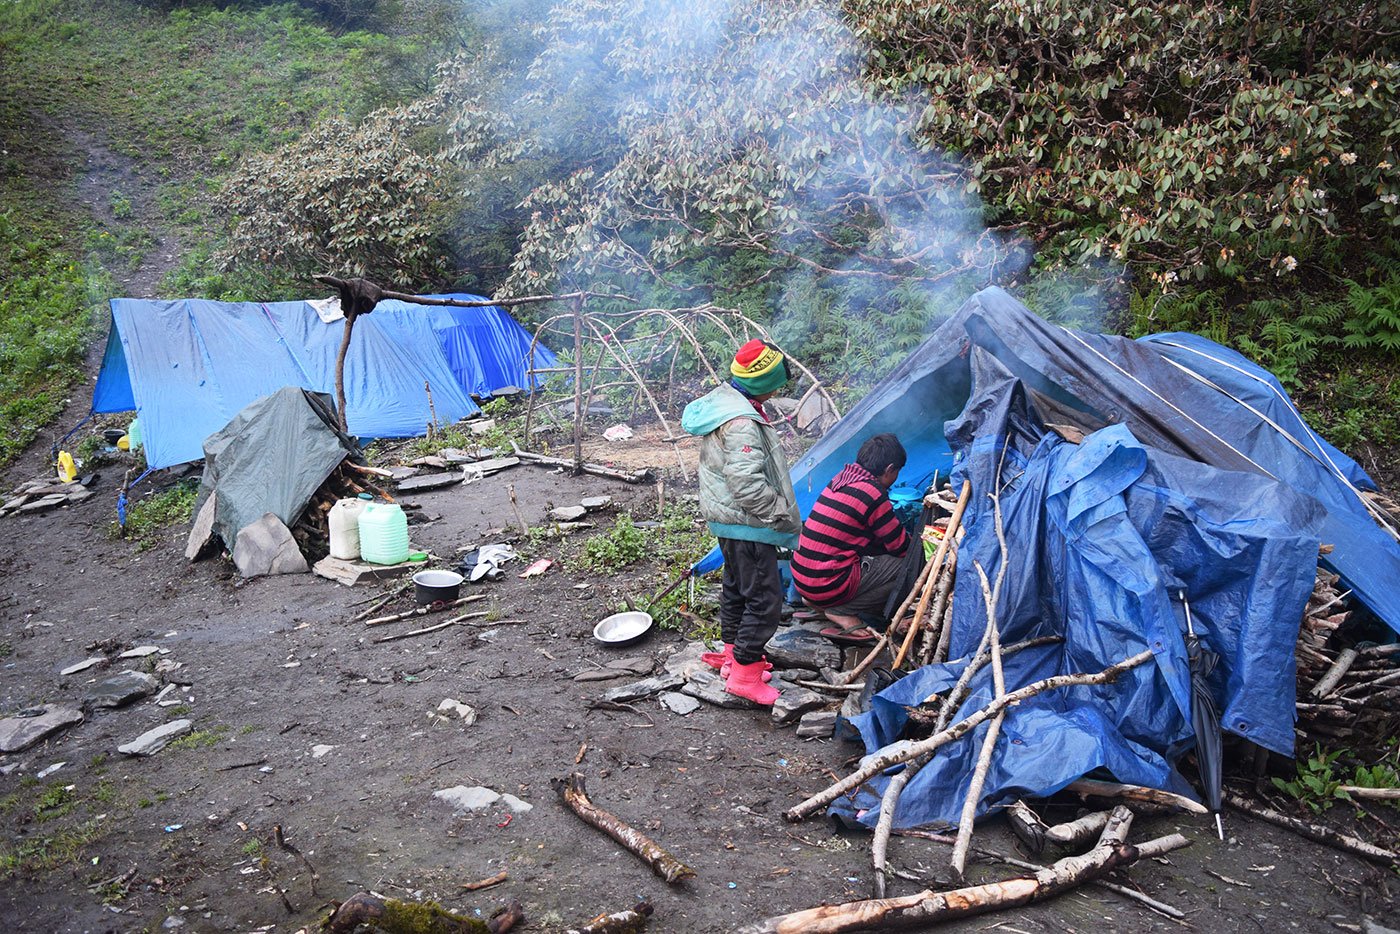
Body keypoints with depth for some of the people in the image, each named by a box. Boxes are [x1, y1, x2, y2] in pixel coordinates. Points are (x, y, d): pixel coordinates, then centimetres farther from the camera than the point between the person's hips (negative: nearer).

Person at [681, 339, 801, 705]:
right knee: (765, 596, -3)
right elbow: (748, 484, -30)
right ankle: (745, 672, 3)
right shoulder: (742, 423, -27)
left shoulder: (719, 400, 7)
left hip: (725, 517, 11)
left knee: (736, 586, 23)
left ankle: (732, 651, 38)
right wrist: (782, 514, -17)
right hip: (746, 523, -11)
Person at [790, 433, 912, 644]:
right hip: (828, 585, -9)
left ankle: (818, 602, 9)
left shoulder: (841, 478, 10)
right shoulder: (873, 494, -15)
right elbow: (901, 547, -3)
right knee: (907, 566, -4)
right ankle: (841, 610, -6)